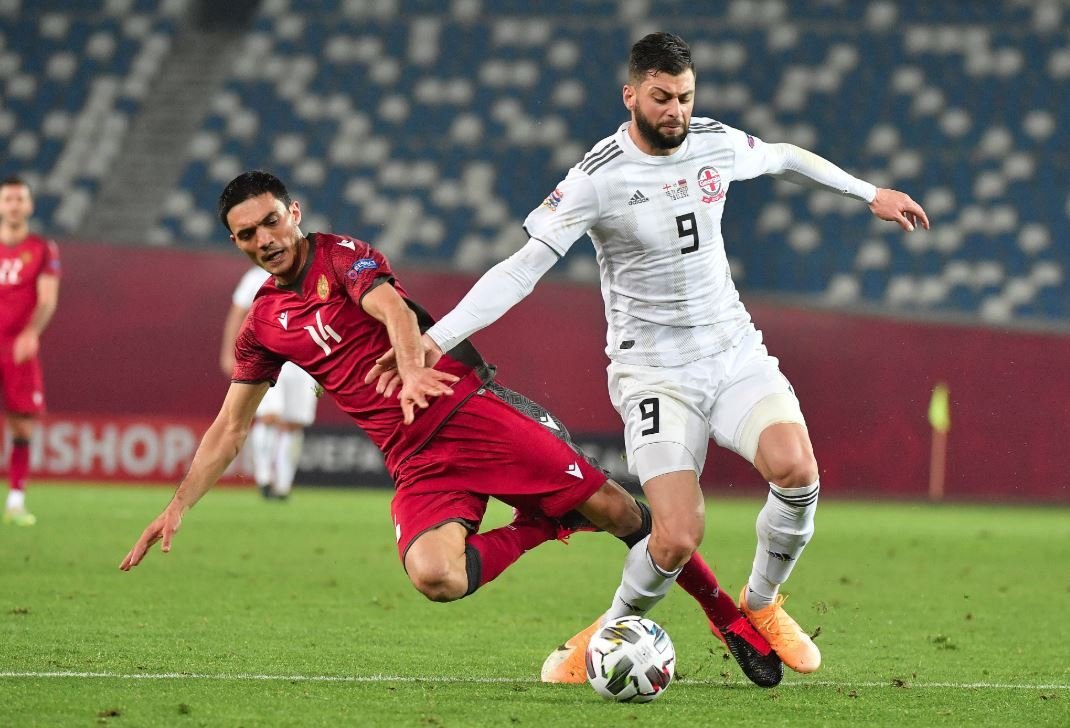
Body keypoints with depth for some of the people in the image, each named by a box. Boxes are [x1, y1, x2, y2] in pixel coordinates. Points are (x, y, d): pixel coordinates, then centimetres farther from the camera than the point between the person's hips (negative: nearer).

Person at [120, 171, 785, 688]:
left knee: (614, 508, -12)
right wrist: (176, 509, 12)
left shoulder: (341, 256, 0)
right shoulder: (263, 325, 14)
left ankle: (729, 616, 4)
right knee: (435, 577, -27)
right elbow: (231, 427, 19)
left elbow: (393, 311, -20)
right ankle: (540, 524, -2)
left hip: (471, 408, -4)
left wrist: (412, 369, -42)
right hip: (416, 466, 4)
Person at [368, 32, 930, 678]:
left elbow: (785, 158, 24)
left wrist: (869, 193, 31)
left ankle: (761, 606, 4)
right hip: (655, 372, -4)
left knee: (796, 469, -24)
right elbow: (523, 268, -18)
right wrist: (435, 339, -27)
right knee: (678, 539, -20)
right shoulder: (598, 177, -14)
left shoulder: (718, 144, 1)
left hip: (735, 352, 4)